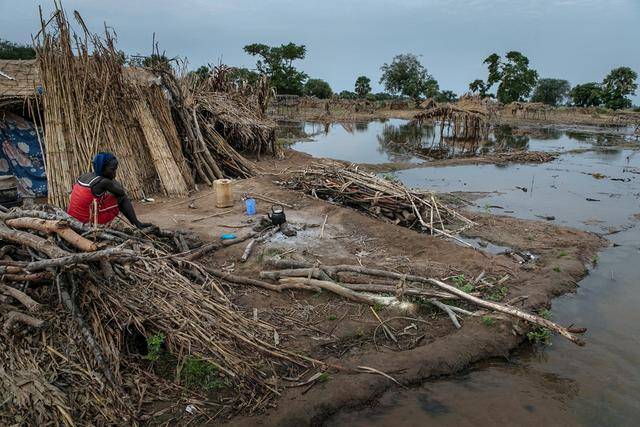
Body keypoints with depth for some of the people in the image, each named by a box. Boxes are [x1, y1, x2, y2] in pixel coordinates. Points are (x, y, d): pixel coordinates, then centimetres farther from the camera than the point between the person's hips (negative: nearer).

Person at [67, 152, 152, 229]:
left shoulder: (83, 176, 4)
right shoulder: (103, 182, -19)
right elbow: (122, 192, -5)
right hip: (89, 222, -8)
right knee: (122, 198, 2)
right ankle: (137, 224, 7)